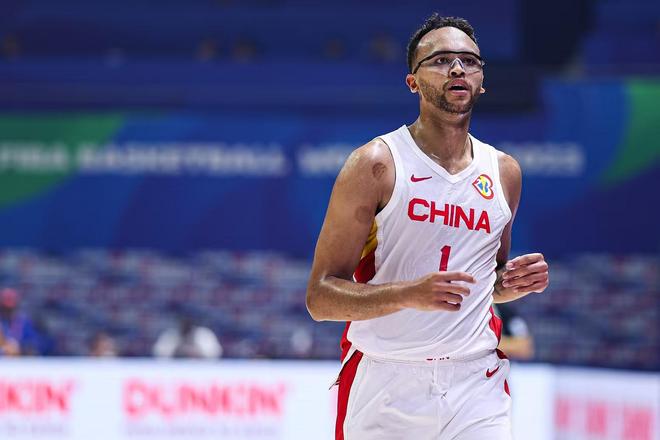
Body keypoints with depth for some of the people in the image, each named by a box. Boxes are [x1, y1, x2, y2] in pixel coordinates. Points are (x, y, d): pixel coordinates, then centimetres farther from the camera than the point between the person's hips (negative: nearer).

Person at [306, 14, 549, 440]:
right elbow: (320, 297, -9)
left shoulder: (504, 172, 10)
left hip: (476, 384, 3)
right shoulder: (375, 164, -6)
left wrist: (512, 285, 3)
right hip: (384, 386, -3)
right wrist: (410, 294, -24)